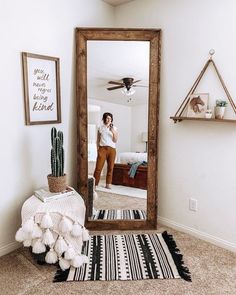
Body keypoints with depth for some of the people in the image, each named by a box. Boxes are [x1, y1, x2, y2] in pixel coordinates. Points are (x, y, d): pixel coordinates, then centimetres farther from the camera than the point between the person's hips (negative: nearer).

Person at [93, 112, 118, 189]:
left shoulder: (114, 128, 9)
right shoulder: (100, 127, 8)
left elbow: (115, 140, 3)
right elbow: (98, 140, 10)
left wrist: (113, 132, -11)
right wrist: (98, 149, 2)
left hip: (112, 149, 2)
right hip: (102, 148, -1)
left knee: (110, 167, 3)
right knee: (98, 167, -8)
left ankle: (108, 184, 14)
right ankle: (94, 184, -2)